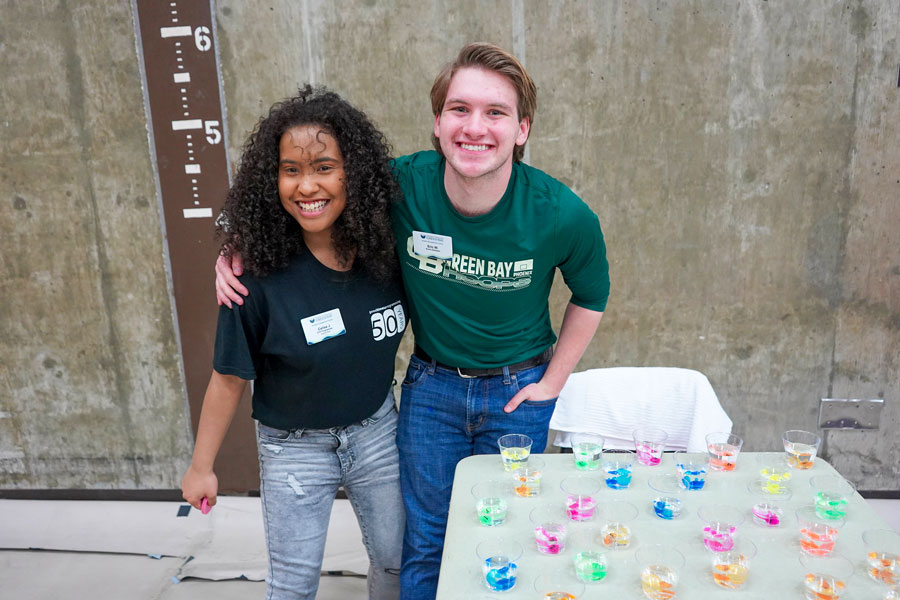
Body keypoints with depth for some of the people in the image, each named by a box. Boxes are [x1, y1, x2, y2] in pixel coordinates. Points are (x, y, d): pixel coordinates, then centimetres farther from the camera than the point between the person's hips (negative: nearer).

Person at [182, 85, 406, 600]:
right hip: (294, 448, -2)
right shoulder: (261, 274, -22)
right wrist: (202, 466, -3)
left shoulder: (388, 246, -14)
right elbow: (230, 379, -12)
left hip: (375, 432, 3)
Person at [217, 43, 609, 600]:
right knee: (425, 540, 16)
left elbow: (591, 297, -1)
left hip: (518, 391, 0)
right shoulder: (401, 184, -22)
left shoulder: (564, 216, -22)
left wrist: (553, 381, -1)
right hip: (431, 383, 1)